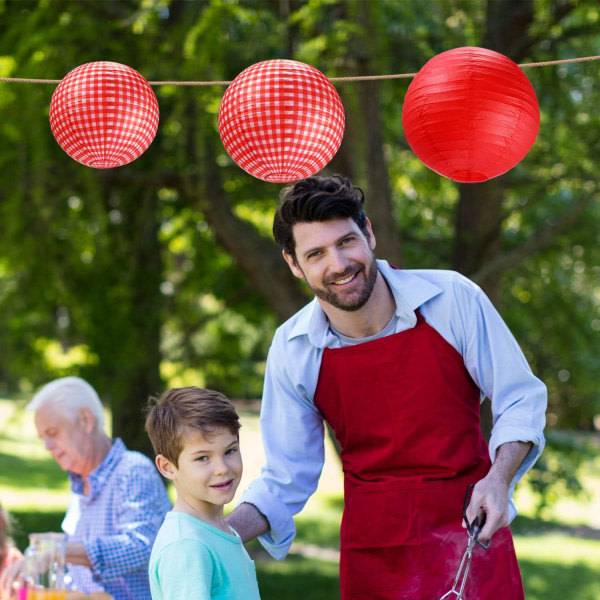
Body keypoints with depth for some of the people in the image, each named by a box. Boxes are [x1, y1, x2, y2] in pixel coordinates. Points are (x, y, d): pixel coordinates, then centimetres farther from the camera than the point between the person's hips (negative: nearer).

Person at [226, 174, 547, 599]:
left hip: (472, 533, -1)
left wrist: (498, 479, -18)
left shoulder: (453, 298, -11)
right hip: (372, 556, 1)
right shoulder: (292, 350, -6)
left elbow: (520, 401, -1)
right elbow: (285, 480, 2)